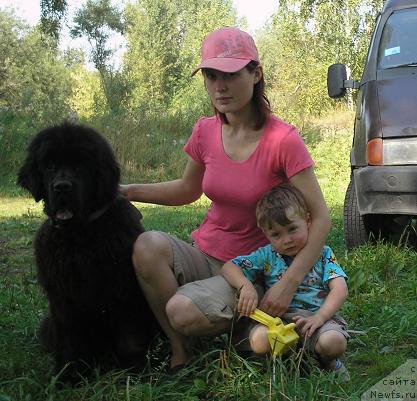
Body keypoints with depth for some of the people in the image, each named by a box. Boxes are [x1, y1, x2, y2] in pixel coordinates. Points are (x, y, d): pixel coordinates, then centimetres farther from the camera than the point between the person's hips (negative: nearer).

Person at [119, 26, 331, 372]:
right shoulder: (205, 131, -2)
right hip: (204, 254, 5)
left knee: (183, 312, -31)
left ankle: (235, 325, 5)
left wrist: (288, 283, -26)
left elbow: (320, 219, -16)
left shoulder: (283, 139, -18)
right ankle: (180, 351, -7)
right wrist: (129, 191, 3)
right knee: (148, 245, -27)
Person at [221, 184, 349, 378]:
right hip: (278, 316, 1)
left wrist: (318, 318, -23)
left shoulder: (323, 254, 4)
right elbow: (229, 267, 6)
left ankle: (326, 360, 4)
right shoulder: (267, 256, 7)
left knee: (334, 342, -32)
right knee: (260, 341, -31)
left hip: (318, 314, -1)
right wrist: (246, 286, -16)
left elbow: (340, 290, -7)